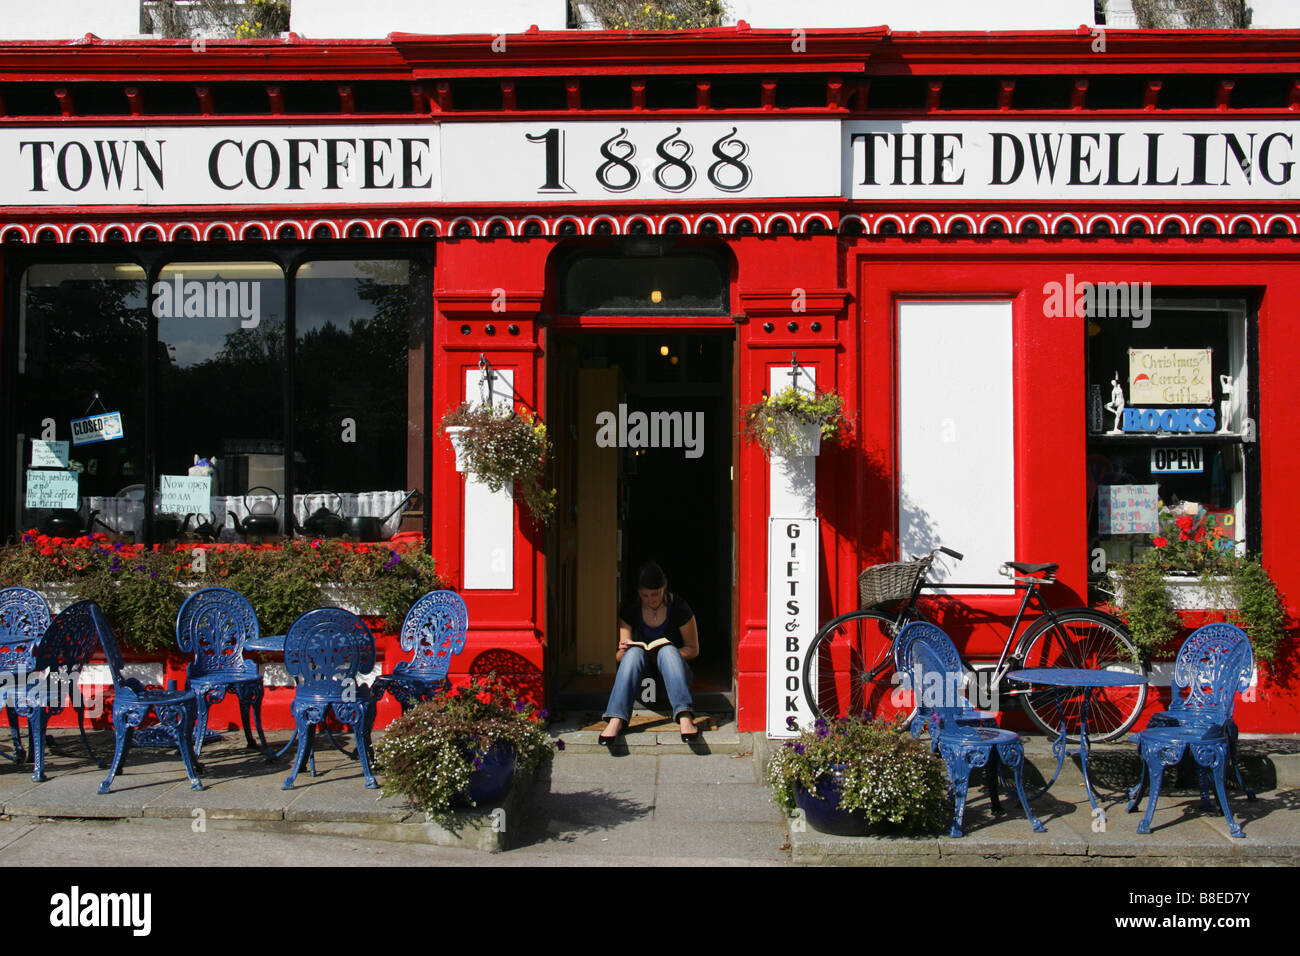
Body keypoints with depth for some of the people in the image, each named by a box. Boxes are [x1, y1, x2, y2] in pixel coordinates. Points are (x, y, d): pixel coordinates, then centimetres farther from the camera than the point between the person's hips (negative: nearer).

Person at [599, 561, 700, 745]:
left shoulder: (678, 606, -8)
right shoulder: (630, 608, -3)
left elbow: (693, 649, -1)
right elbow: (620, 657, -1)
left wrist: (668, 654, -21)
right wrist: (623, 650, -26)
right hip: (641, 673, 1)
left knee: (667, 649, -32)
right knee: (634, 651, -30)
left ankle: (685, 716, -52)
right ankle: (616, 720, -48)